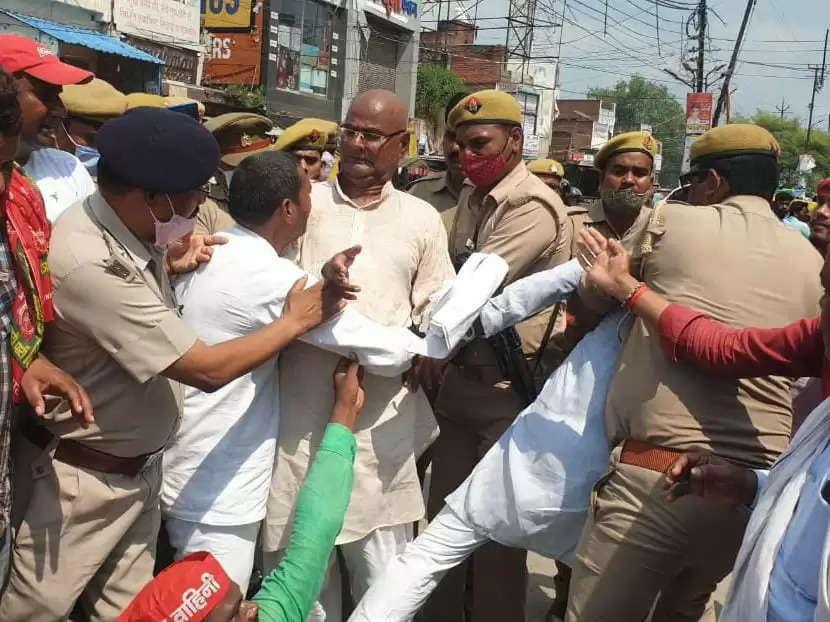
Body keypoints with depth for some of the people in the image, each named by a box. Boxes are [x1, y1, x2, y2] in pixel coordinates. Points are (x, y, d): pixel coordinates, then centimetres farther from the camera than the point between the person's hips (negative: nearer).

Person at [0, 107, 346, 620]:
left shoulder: (128, 227, -4)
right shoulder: (93, 264, -31)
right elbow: (208, 369, -27)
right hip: (80, 480, -8)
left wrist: (168, 266, 2)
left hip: (138, 468, 8)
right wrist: (296, 320, -15)